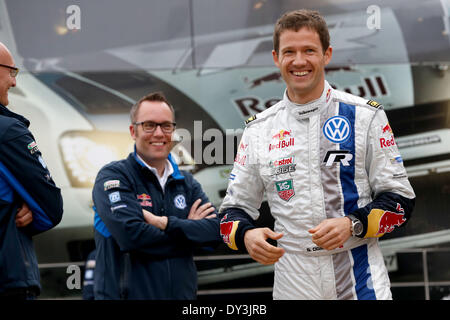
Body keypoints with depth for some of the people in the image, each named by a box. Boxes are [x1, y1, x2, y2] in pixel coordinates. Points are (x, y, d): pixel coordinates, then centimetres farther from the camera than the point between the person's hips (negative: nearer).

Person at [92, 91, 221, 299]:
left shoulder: (187, 183, 13)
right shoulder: (113, 177, -4)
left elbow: (216, 231, -2)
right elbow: (130, 236, -18)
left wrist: (166, 223, -16)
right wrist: (190, 229, -7)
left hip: (182, 293, 5)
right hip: (127, 293, -5)